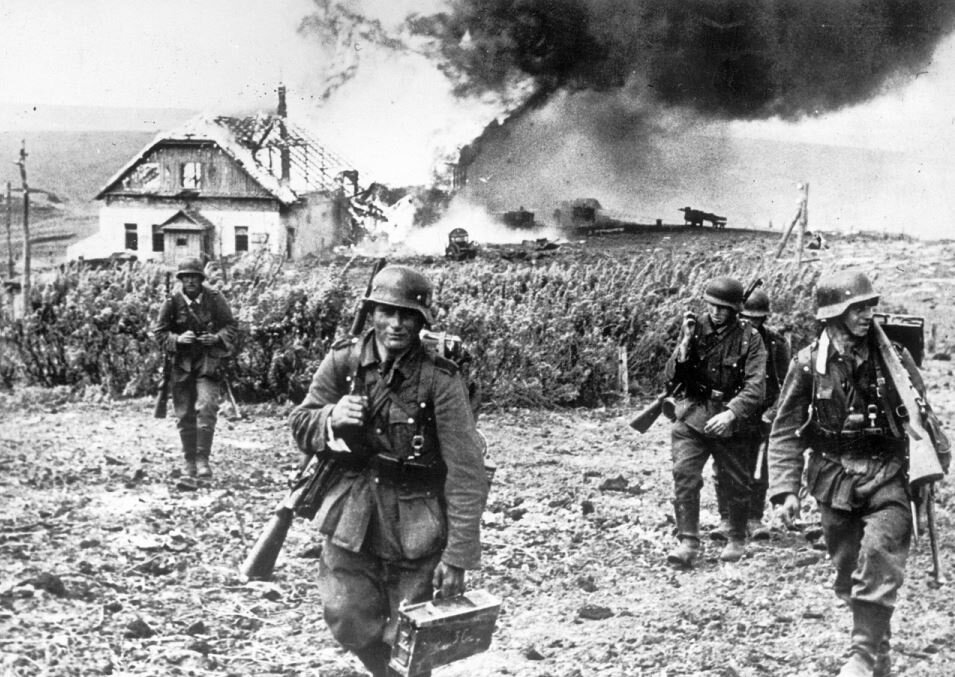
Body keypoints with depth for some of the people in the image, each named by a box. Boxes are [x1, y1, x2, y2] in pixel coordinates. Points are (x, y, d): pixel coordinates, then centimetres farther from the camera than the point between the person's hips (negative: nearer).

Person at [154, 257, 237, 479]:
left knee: (206, 408, -17)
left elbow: (231, 327, 5)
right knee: (184, 415, 6)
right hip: (182, 363, 2)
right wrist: (178, 339, -16)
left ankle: (203, 459, -12)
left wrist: (217, 337, -15)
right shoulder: (172, 302, -1)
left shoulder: (215, 299, -2)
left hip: (208, 362, -1)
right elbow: (160, 332, 3)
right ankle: (189, 461, 20)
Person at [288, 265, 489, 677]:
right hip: (352, 518, 4)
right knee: (350, 626, 12)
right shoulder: (342, 361, -5)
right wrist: (331, 418, -20)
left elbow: (466, 474, -16)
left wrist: (457, 557, -18)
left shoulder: (440, 380, -17)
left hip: (416, 530, -3)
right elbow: (300, 427, 4)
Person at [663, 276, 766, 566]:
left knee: (735, 484, 9)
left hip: (729, 421, -1)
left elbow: (756, 386, -13)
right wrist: (685, 344, -16)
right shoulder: (694, 329, 2)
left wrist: (730, 414, -27)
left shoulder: (749, 338, -5)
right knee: (684, 474, -14)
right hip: (691, 416, 1)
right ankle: (688, 542, -10)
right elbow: (672, 376, 0)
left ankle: (736, 539, 30)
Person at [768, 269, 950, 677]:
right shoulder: (809, 364, -3)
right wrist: (785, 490, -6)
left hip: (887, 477, -1)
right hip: (834, 479, 1)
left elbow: (921, 413, 8)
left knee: (880, 557, -19)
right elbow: (786, 431, 1)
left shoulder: (892, 355, -2)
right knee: (848, 569, 8)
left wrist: (935, 460, 2)